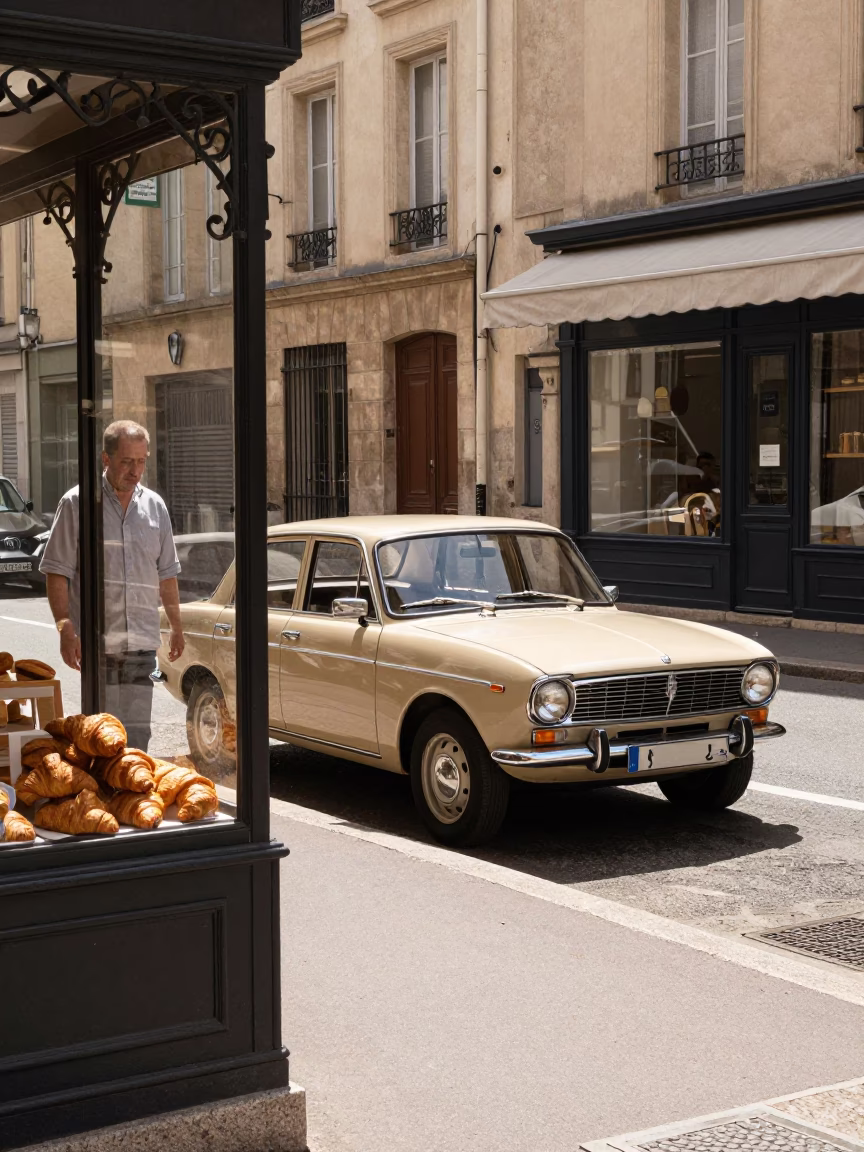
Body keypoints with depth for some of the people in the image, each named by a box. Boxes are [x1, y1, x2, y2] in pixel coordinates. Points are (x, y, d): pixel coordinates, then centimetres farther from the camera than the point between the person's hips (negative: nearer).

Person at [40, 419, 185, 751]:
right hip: (96, 640, -4)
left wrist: (176, 626, 22)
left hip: (142, 642, 4)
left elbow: (166, 574, 21)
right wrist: (65, 629, -12)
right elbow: (56, 572, -4)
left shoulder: (155, 506, 12)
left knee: (137, 733, 3)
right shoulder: (77, 503, -1)